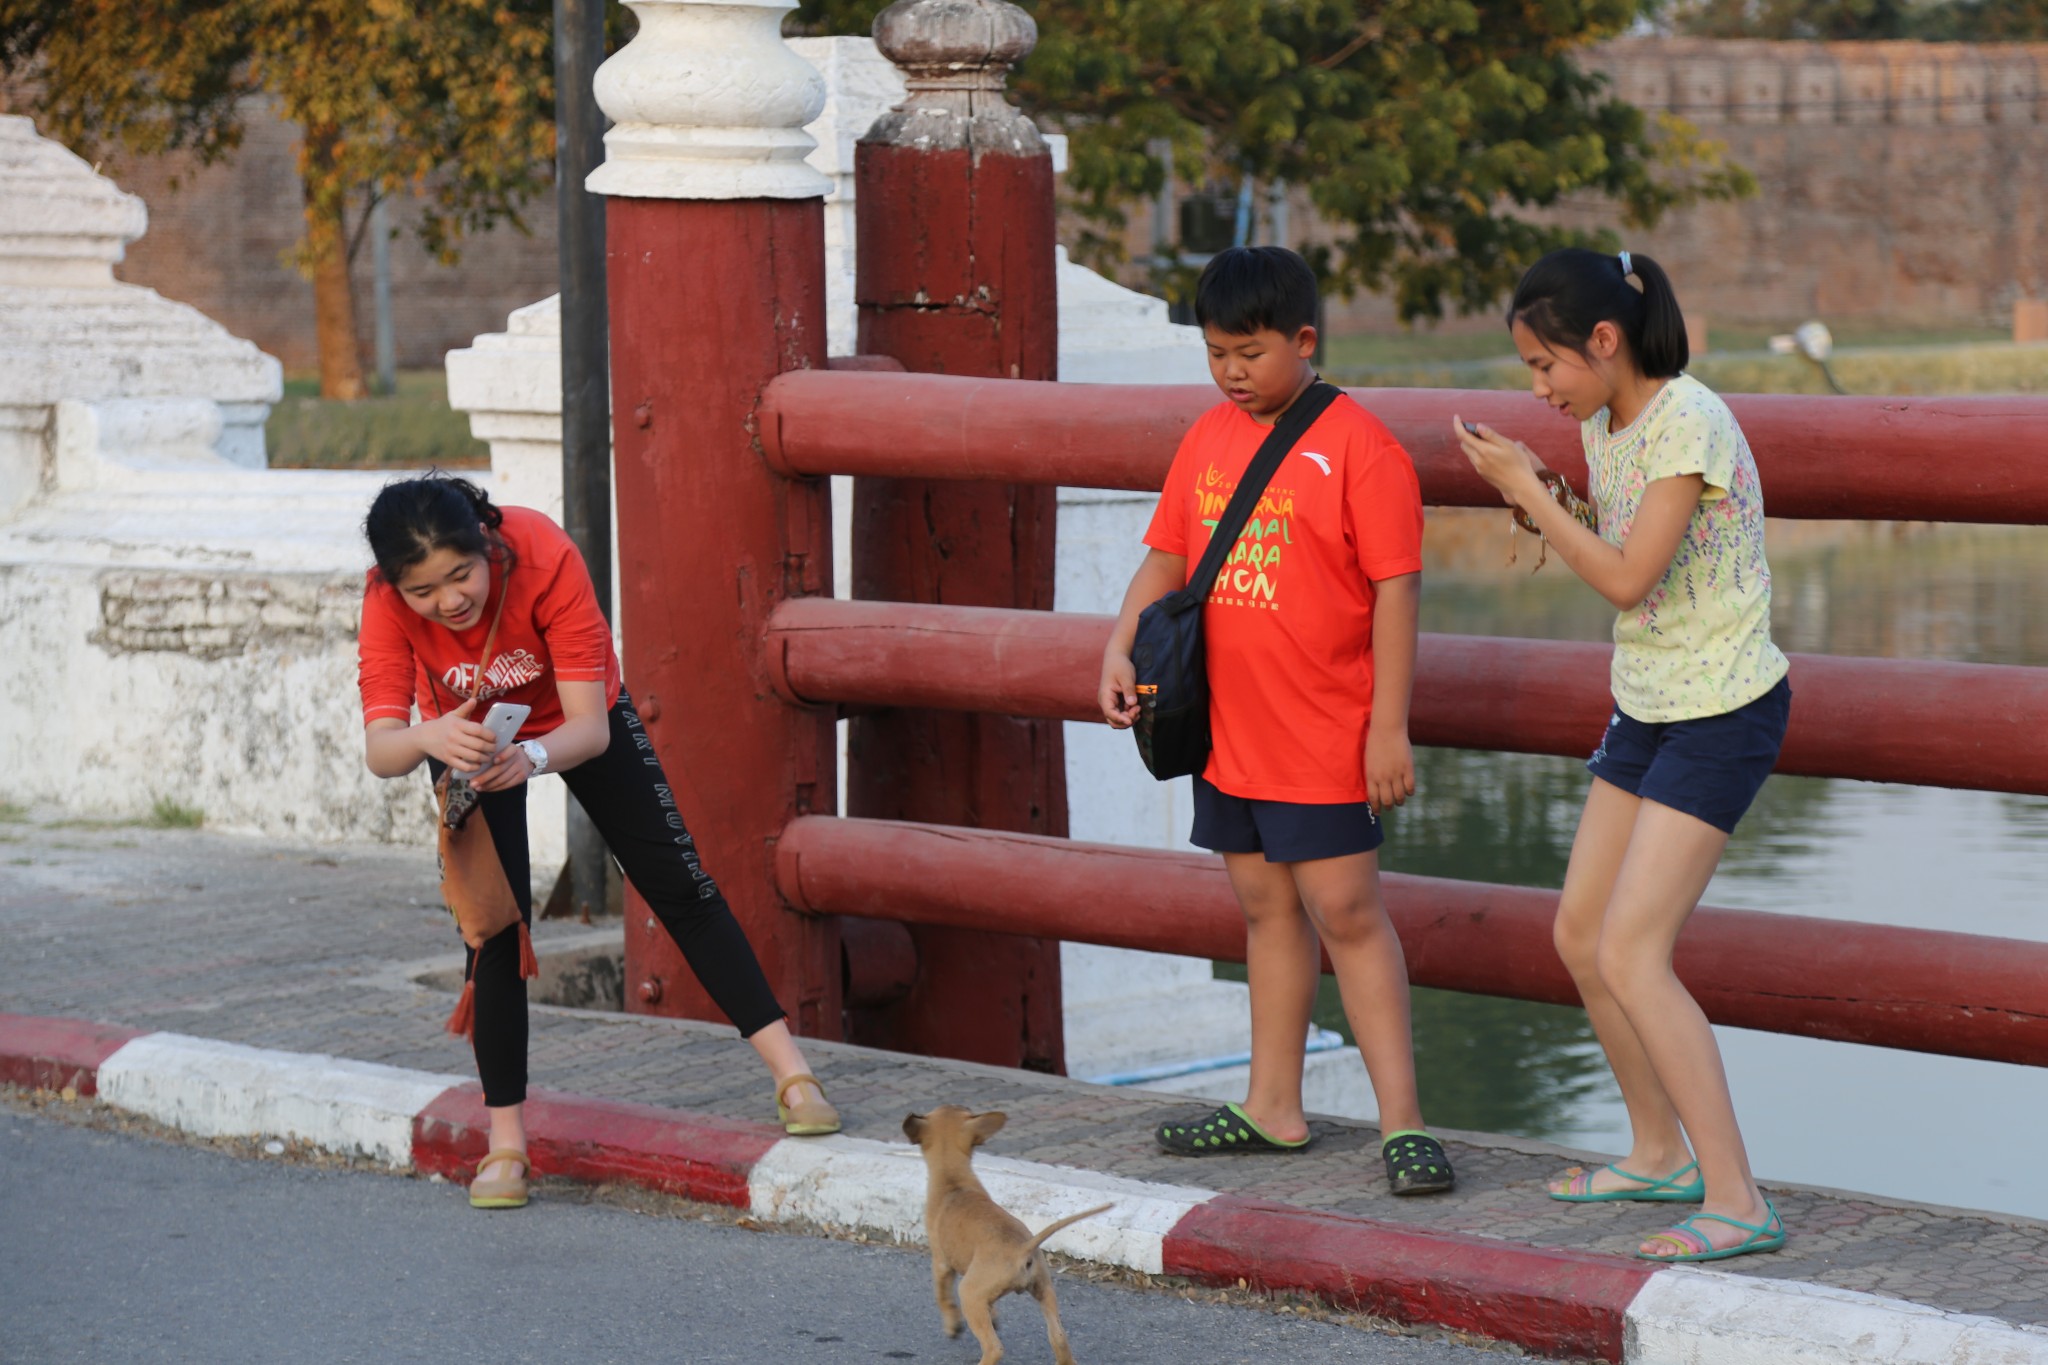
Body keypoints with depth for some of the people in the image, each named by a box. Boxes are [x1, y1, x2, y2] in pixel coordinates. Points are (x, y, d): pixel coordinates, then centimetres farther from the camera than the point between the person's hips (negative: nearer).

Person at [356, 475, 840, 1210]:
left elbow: (590, 727, -38)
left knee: (679, 886, -1)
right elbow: (380, 749, -40)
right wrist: (428, 737, -62)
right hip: (467, 736, 1)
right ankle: (506, 1139, 0)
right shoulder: (388, 601, -34)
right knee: (494, 924, -9)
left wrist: (531, 757, -59)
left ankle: (792, 1074, 3)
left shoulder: (545, 557, -40)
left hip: (577, 722, 0)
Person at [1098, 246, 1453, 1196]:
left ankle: (1401, 1122, -6)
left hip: (1324, 738, -7)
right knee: (1266, 909, 15)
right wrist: (1120, 650, 0)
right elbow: (1165, 559, 16)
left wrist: (1389, 727, -15)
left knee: (1345, 912, -8)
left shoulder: (1357, 447, -12)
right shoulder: (1208, 439, 9)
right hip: (1228, 729, 7)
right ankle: (1273, 1108, 24)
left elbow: (1395, 587, -13)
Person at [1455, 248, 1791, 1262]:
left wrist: (1525, 488, -17)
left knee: (1631, 956, -16)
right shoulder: (1603, 425, 6)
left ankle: (1737, 1201, -14)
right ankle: (1662, 1153, 30)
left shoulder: (1689, 422, -21)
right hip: (1646, 706, 9)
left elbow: (1627, 578, -24)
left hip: (1723, 713, -9)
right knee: (1581, 935, 14)